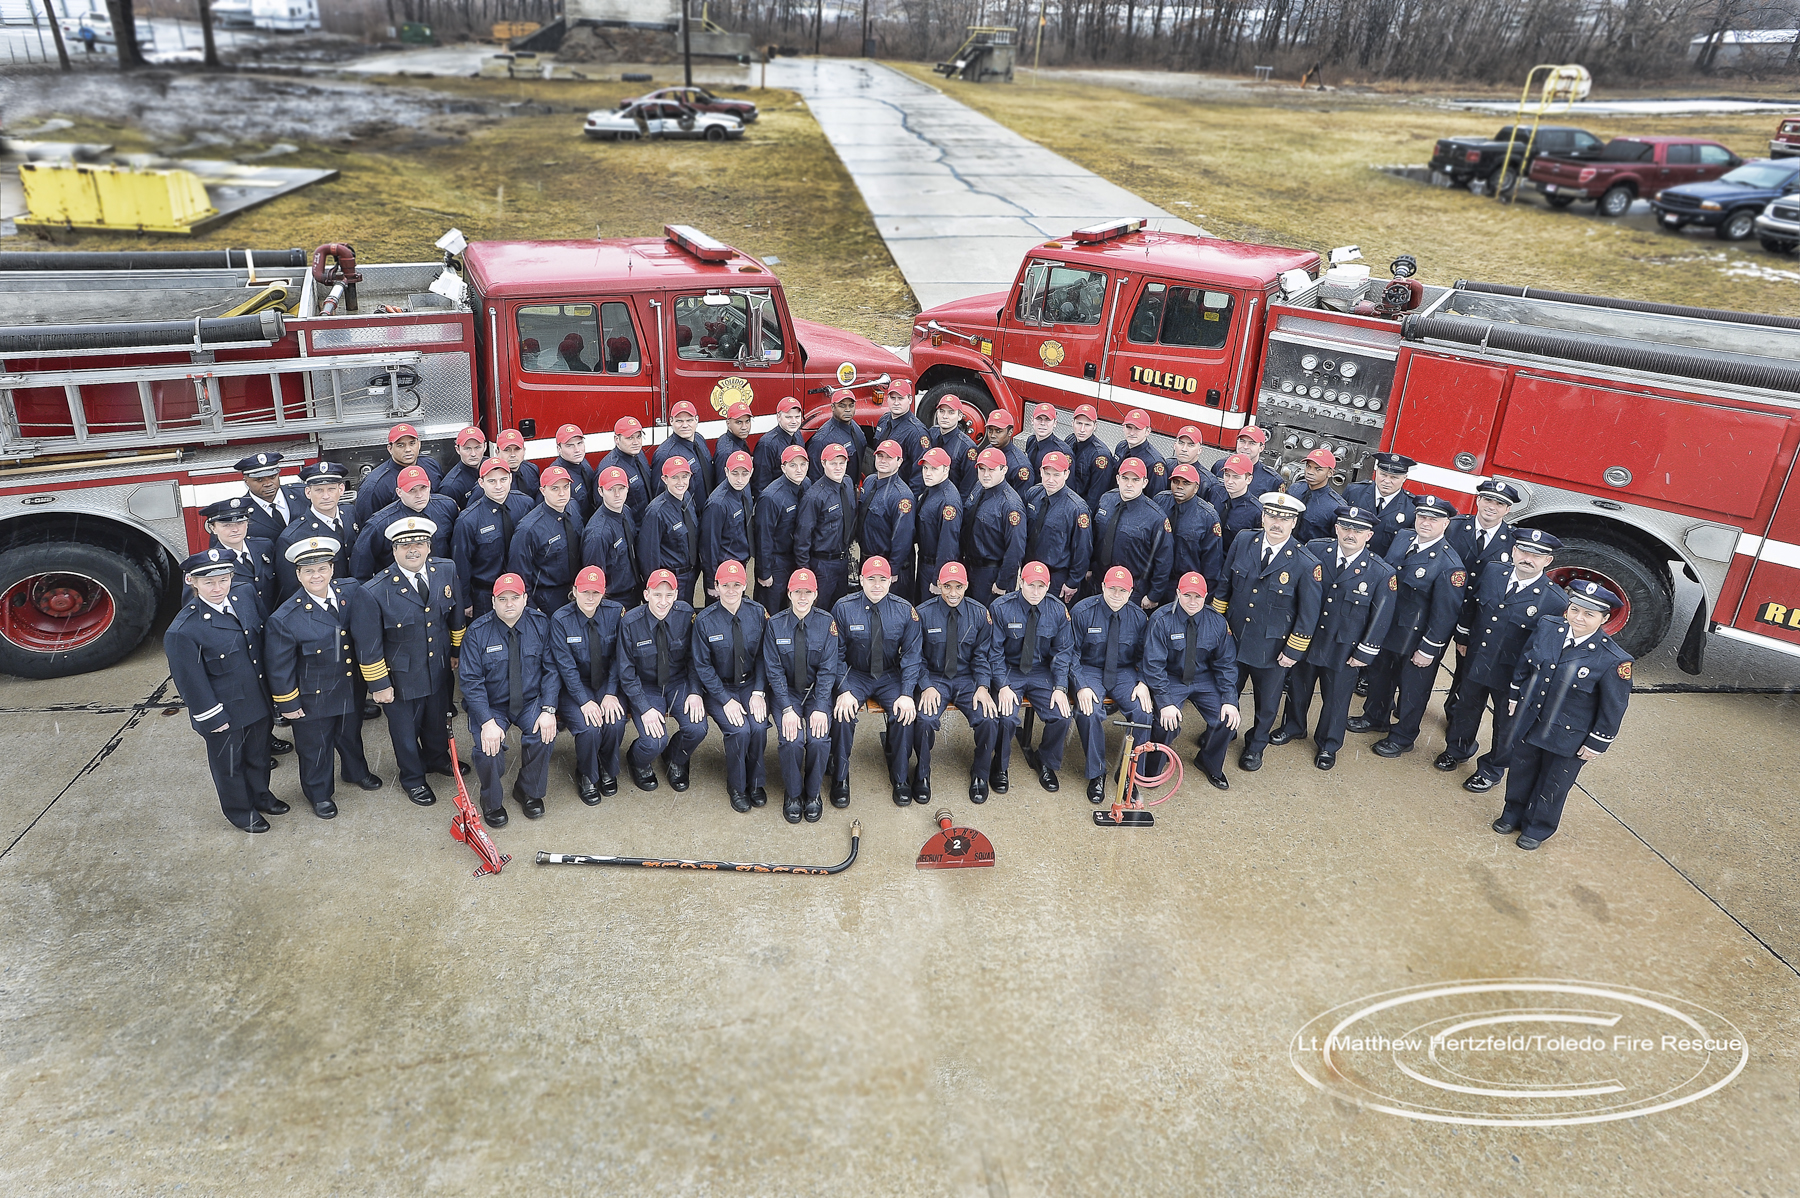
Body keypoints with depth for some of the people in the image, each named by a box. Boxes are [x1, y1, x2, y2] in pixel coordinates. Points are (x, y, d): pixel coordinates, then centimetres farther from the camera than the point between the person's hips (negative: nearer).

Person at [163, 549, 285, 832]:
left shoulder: (246, 594, -10)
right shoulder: (183, 631, -28)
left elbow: (262, 635, 6)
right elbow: (191, 682, -19)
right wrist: (212, 718, -12)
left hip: (257, 700, 6)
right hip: (225, 711, -6)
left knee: (258, 754, 27)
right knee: (229, 763, 20)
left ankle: (260, 795, 52)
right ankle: (239, 811, 43)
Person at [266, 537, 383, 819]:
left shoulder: (353, 595, -14)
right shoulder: (285, 618, -23)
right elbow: (280, 666, -14)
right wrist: (287, 703, -8)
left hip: (351, 690, 4)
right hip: (313, 698, -3)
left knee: (351, 734, 28)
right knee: (315, 747, 18)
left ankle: (356, 771, 56)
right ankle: (319, 793, 41)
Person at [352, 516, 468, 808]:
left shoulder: (447, 570, -12)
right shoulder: (374, 592, -26)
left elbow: (455, 615, 4)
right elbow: (368, 647, -17)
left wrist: (456, 652, 11)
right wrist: (379, 685, -12)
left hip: (440, 668, 4)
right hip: (402, 677, -4)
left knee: (438, 719, 27)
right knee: (405, 729, 19)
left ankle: (438, 758, 57)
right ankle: (412, 778, 44)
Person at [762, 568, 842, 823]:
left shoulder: (827, 623, -6)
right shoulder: (775, 624, -6)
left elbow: (827, 669, -7)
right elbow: (774, 670, -7)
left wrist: (820, 708, -18)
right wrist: (787, 709, -18)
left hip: (817, 691, 0)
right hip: (786, 692, 0)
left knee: (820, 739, -23)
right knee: (791, 740, -23)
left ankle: (813, 793, 3)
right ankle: (792, 794, 3)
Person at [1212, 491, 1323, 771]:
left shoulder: (1306, 564, -20)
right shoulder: (1243, 542, -9)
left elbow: (1308, 614, -12)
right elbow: (1225, 585, 4)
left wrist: (1293, 651, -10)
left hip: (1271, 649, -3)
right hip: (1232, 638, 3)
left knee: (1267, 703, 17)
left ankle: (1256, 746, 42)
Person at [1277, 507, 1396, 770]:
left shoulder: (1382, 573, -16)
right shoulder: (1315, 550, -11)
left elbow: (1381, 617, -8)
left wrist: (1365, 653, -8)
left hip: (1344, 651, -2)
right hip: (1305, 639, 2)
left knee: (1336, 699, 15)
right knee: (1298, 687, 22)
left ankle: (1328, 745, 38)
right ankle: (1293, 727, 48)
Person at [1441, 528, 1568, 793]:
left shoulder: (1556, 600, -23)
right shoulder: (1492, 571, -9)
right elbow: (1469, 603, 8)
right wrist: (1463, 638, 12)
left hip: (1512, 676, -4)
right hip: (1475, 661, 4)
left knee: (1505, 725, 17)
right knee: (1466, 709, 25)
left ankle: (1491, 771, 38)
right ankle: (1457, 750, 50)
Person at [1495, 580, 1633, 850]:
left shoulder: (1614, 660, -25)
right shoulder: (1547, 628, -12)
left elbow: (1614, 707, -15)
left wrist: (1597, 743, -9)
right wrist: (1514, 695, 11)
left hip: (1568, 738, -4)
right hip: (1528, 722, 4)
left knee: (1552, 785, 18)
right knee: (1520, 771, 24)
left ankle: (1538, 828, 41)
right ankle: (1513, 814, 48)